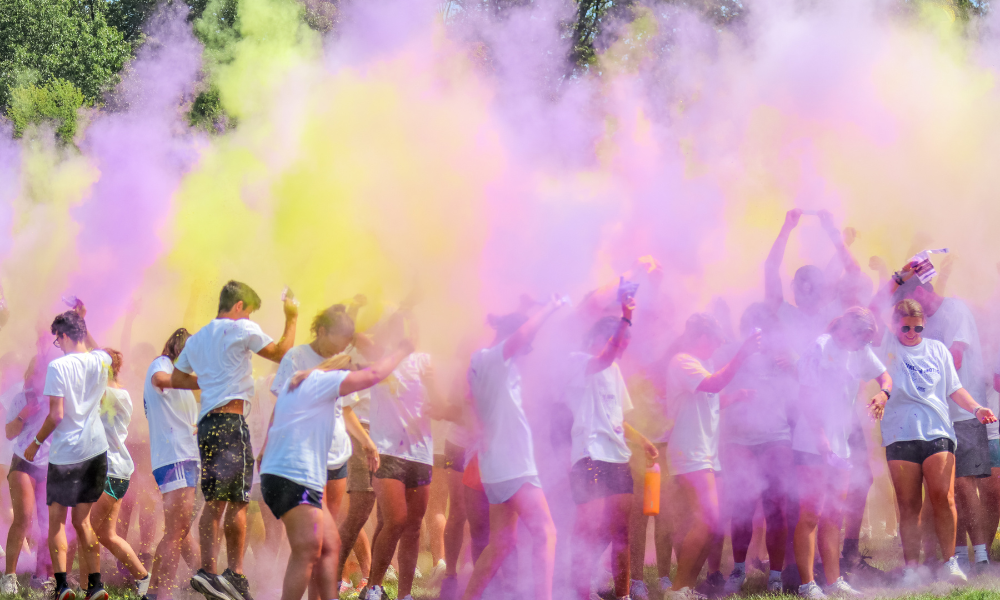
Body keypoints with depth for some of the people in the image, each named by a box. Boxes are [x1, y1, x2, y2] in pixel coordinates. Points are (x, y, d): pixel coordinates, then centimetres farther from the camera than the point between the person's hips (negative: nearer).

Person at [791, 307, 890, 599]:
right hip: (812, 444, -8)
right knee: (810, 515, -8)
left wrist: (883, 393, -3)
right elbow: (808, 398, -15)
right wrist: (822, 441, -20)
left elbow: (884, 376, 23)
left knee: (834, 516, 11)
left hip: (839, 446, 8)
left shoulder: (859, 351, 10)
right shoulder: (820, 348, -12)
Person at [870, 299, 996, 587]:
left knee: (943, 497, -13)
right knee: (908, 505, -3)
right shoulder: (888, 348, 11)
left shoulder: (937, 349, 15)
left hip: (937, 431, 1)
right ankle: (910, 569, 0)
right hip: (901, 432, -1)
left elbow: (954, 388, 16)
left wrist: (976, 408, 4)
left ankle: (950, 563, -5)